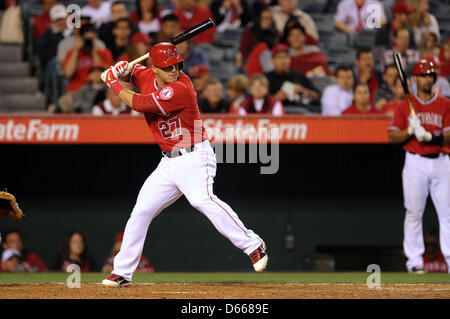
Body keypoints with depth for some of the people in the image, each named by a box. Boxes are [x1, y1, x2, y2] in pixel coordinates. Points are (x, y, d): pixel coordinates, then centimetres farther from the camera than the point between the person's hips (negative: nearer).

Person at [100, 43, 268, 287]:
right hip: (168, 163, 8)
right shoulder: (147, 77, 4)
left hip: (194, 156, -8)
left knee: (201, 199, -32)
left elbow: (138, 104, -19)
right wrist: (122, 70, 2)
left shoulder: (180, 88, -21)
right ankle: (122, 272, 18)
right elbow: (133, 73, 27)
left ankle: (253, 246, -30)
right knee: (141, 212, 8)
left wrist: (112, 82, -5)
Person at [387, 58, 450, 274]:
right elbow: (392, 136, 3)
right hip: (415, 163, -1)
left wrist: (429, 136, -19)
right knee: (414, 212, -2)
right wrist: (410, 131, -14)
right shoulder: (405, 106, 6)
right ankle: (414, 260, 2)